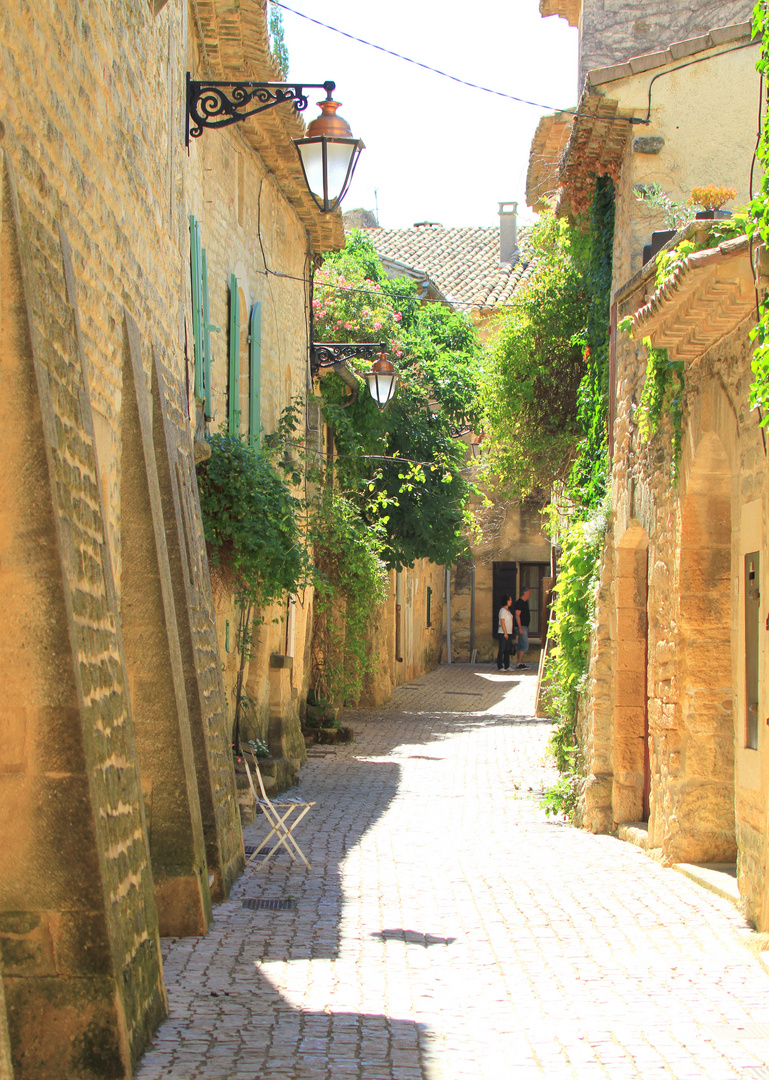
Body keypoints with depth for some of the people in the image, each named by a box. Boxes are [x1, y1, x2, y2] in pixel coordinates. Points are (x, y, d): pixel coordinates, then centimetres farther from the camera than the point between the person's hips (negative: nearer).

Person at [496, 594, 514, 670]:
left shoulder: (508, 610, 16)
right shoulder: (503, 610, -11)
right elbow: (502, 622, -15)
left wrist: (510, 633, 15)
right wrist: (505, 633, -18)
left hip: (508, 633, 9)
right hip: (503, 633, -9)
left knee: (507, 650, 9)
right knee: (502, 650, -5)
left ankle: (507, 666, 14)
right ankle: (499, 666, -2)